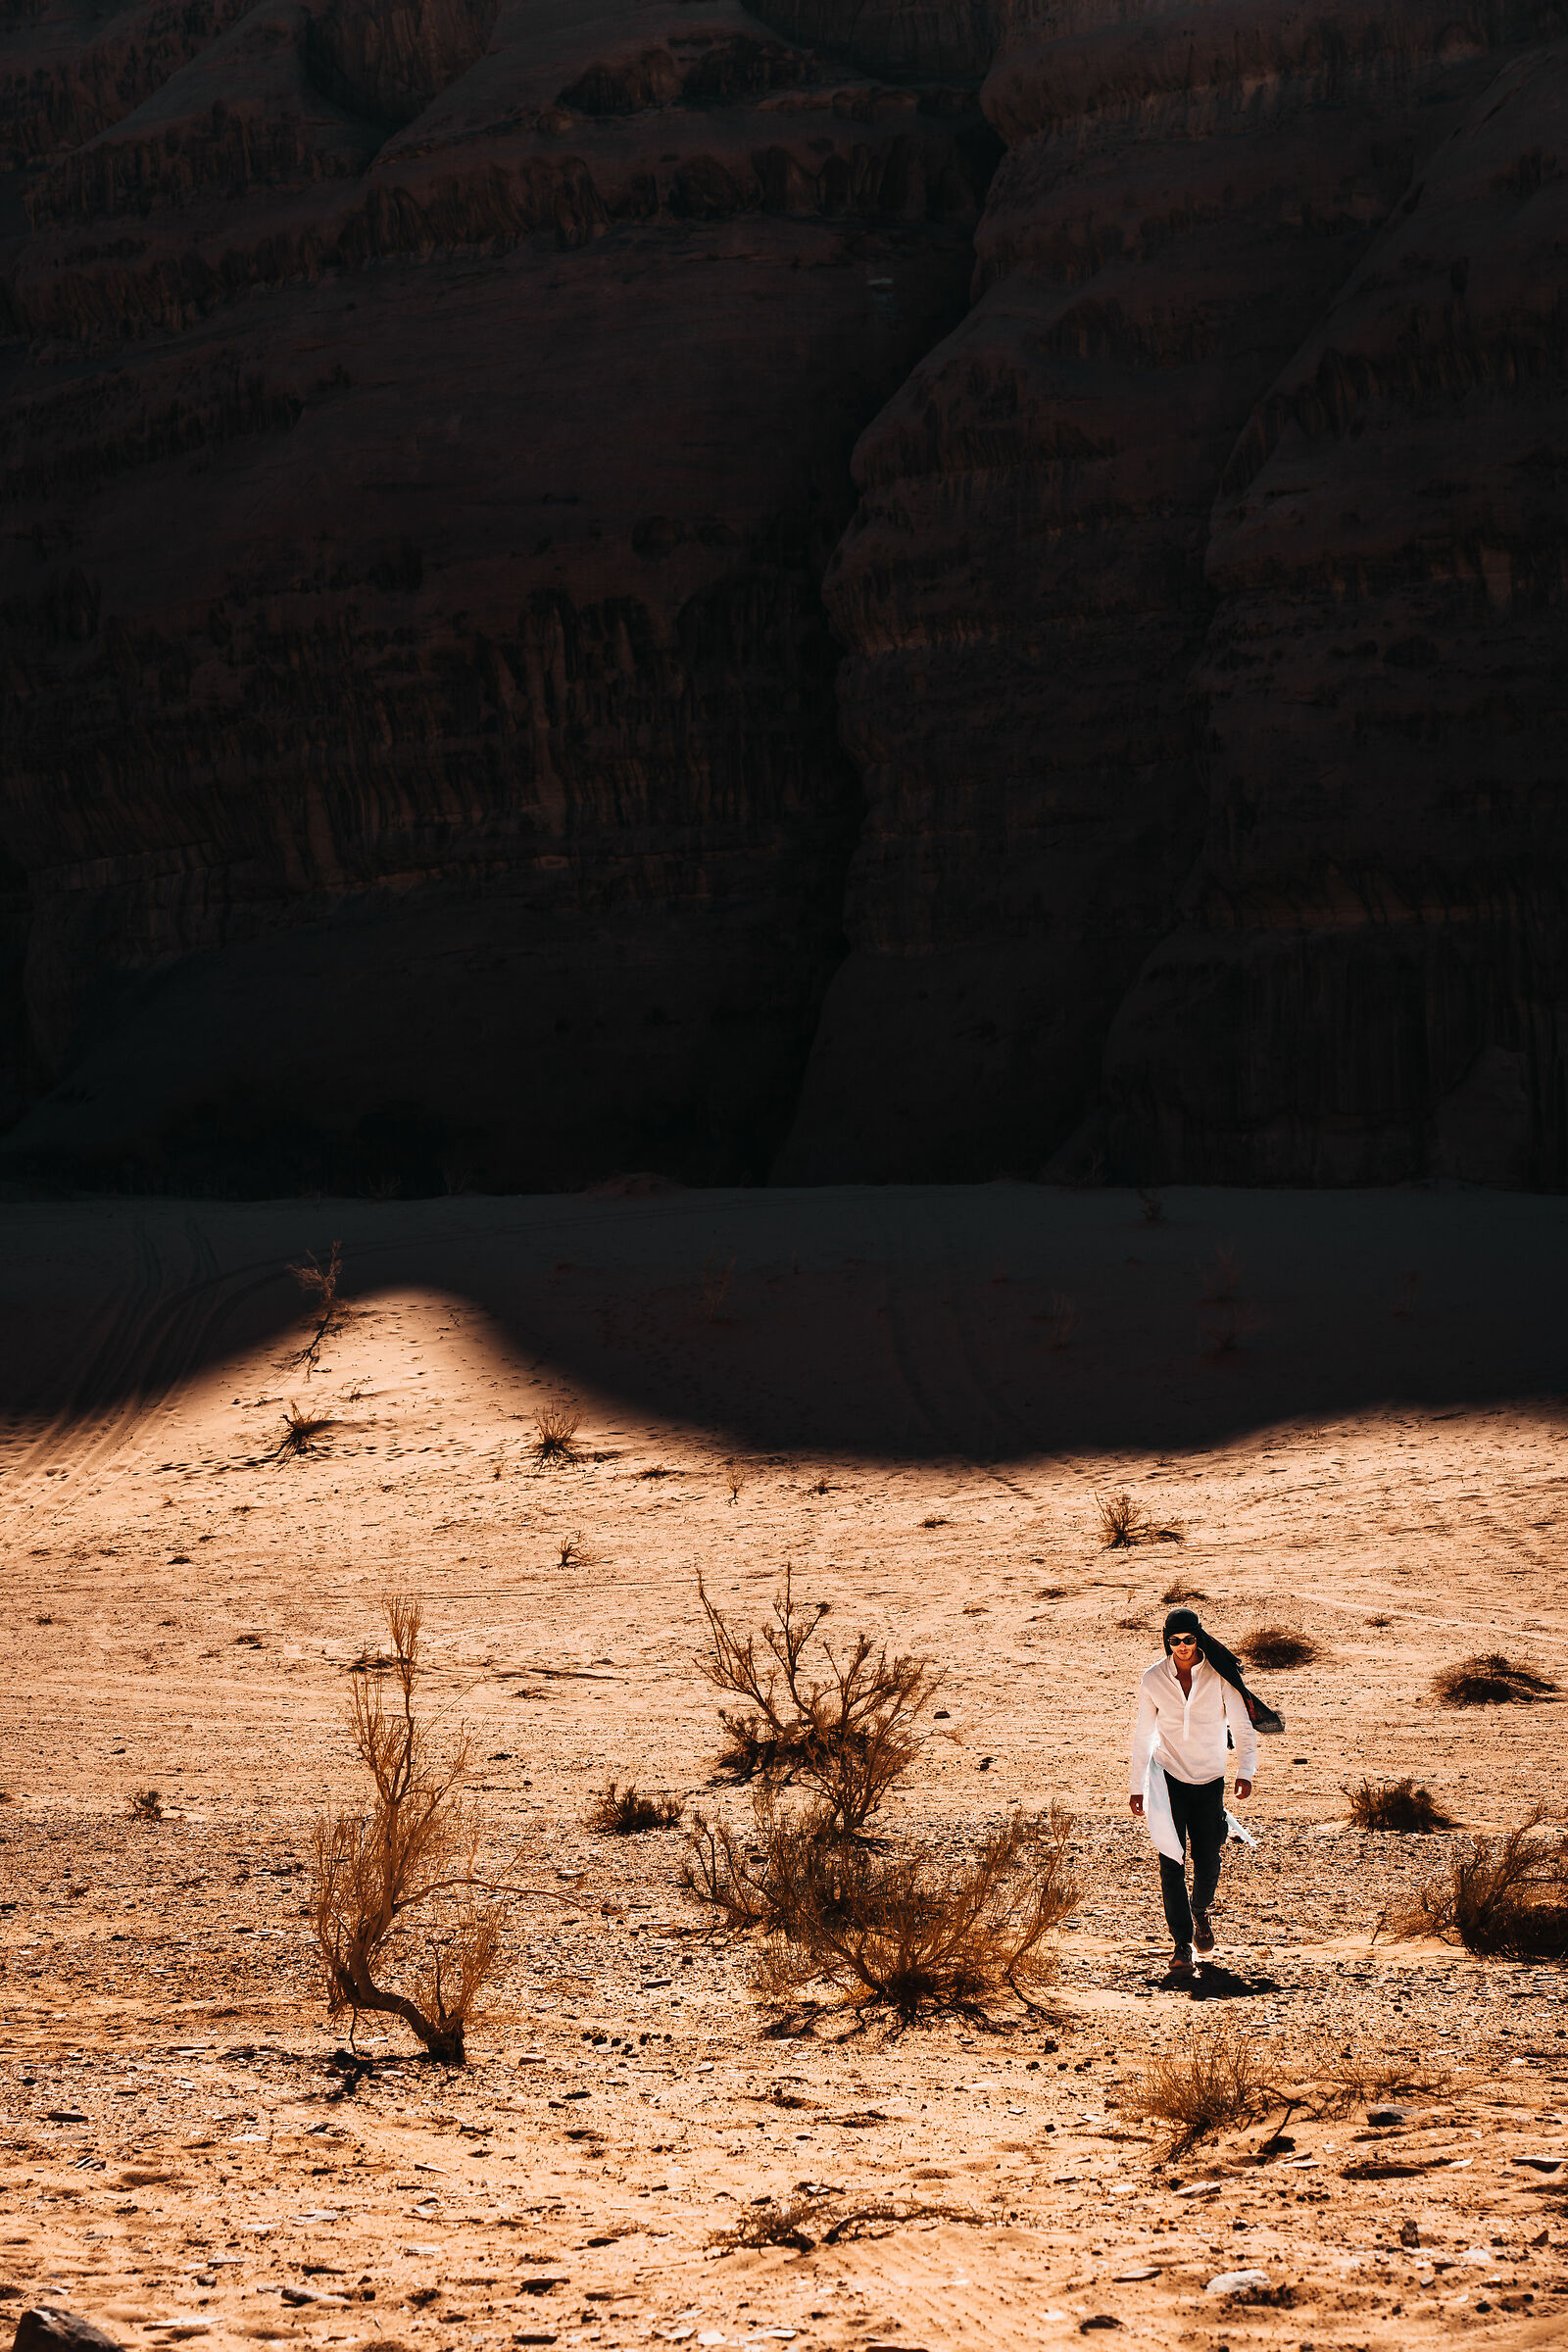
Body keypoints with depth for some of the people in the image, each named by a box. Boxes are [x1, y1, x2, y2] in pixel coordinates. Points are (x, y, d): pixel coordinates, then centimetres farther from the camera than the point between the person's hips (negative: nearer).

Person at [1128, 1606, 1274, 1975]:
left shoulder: (1219, 1676, -6)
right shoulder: (1154, 1680, -2)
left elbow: (1242, 1725, -4)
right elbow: (1142, 1735, 6)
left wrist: (1245, 1771, -16)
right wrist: (1135, 1787, 6)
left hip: (1209, 1781, 0)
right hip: (1168, 1776, 0)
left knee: (1208, 1863, 4)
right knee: (1172, 1862, -9)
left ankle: (1201, 1912, 37)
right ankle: (1182, 1945, -5)